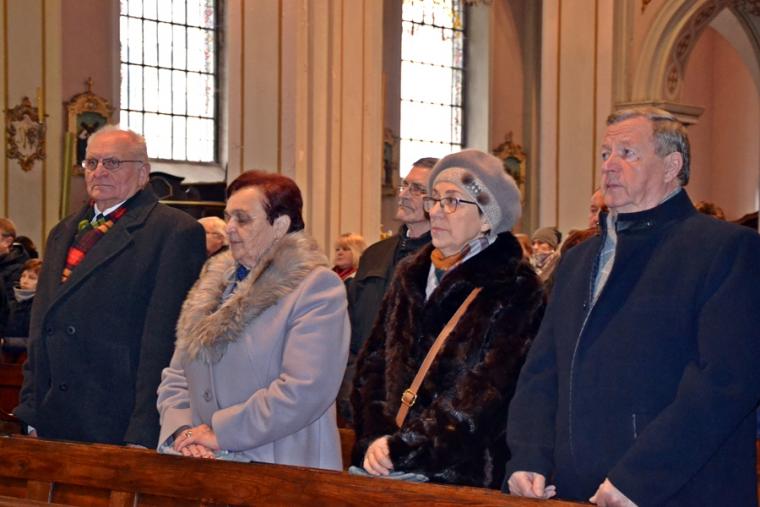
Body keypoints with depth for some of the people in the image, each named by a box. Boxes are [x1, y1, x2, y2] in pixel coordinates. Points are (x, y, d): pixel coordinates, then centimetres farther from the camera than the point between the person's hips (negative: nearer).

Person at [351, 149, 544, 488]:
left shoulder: (515, 290, -7)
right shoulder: (411, 276, 12)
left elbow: (486, 394, -14)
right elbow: (372, 364, 8)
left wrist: (402, 448, -16)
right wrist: (375, 437, -7)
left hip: (466, 475, -5)